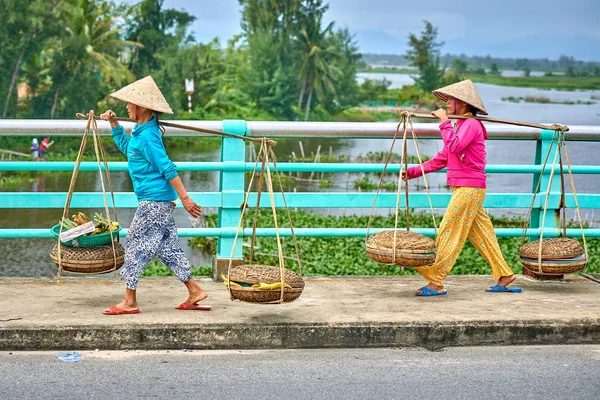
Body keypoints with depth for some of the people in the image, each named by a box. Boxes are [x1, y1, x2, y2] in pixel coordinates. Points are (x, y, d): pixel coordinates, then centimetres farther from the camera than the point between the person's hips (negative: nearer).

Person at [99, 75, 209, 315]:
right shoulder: (140, 133, 14)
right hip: (159, 201, 10)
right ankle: (194, 291, 14)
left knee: (137, 246, -4)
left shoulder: (147, 136, -17)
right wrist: (114, 123, 27)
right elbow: (125, 147, 36)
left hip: (153, 201, -10)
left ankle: (129, 301, 1)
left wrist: (184, 198, -24)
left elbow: (168, 169, -21)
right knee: (168, 247, 12)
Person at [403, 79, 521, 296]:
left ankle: (435, 283, -7)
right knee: (481, 235, 10)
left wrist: (445, 122, -20)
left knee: (448, 233, -9)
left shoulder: (471, 124, -10)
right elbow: (441, 159, 20)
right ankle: (505, 277, 14)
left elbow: (454, 146, -29)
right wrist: (413, 172, 14)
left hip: (469, 189, -10)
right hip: (462, 189, 10)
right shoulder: (459, 125, 19)